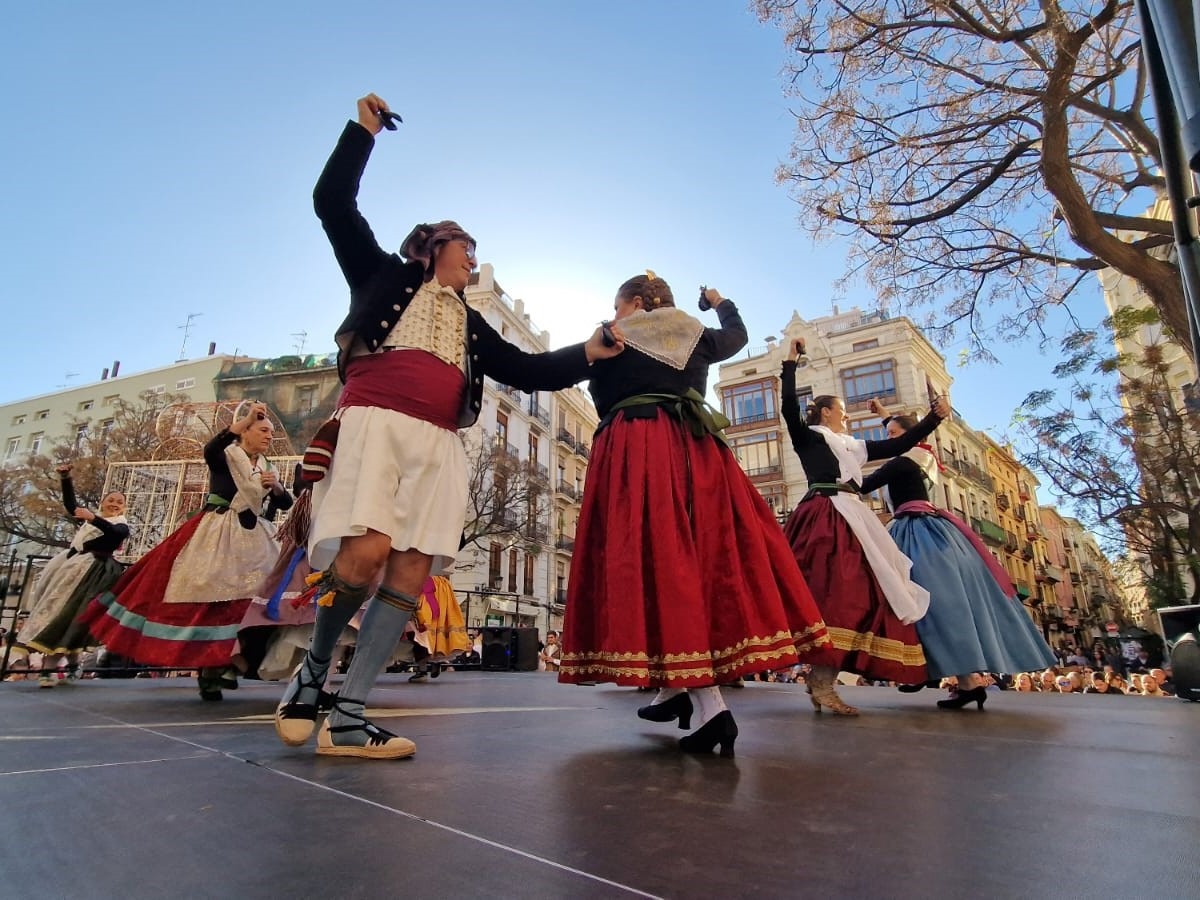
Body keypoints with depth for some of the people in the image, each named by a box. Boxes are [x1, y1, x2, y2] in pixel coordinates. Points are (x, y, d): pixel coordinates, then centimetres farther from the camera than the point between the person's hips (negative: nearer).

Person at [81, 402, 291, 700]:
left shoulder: (268, 467, 15)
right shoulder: (225, 456, -1)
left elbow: (287, 504, 14)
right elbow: (209, 450, -26)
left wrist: (276, 486, -7)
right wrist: (246, 418, -31)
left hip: (253, 542, 5)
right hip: (216, 539, -5)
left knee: (249, 603, -3)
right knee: (207, 601, -6)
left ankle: (225, 664, 4)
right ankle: (207, 669, 1)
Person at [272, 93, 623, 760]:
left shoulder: (471, 322, 29)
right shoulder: (385, 276, 19)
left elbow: (527, 370, 25)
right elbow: (334, 204, 14)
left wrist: (586, 355, 17)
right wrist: (363, 131, 15)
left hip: (439, 444, 4)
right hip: (374, 423, -4)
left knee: (412, 573, -8)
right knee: (366, 552, -22)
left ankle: (349, 719, -3)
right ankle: (314, 668, 5)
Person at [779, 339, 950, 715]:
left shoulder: (853, 445, 29)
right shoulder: (808, 437, 8)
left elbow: (899, 445, 30)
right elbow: (789, 407, -9)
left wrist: (934, 417, 27)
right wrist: (791, 362, -9)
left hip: (852, 521, 8)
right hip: (823, 520, -8)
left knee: (856, 595, 0)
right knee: (832, 594, -19)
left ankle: (822, 679, 1)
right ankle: (822, 684, -19)